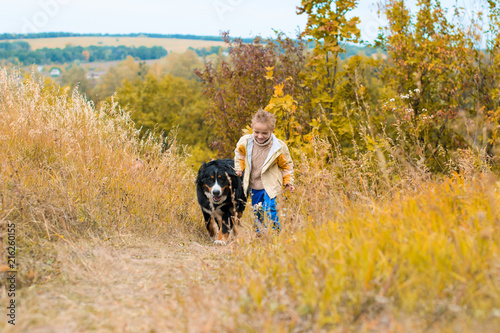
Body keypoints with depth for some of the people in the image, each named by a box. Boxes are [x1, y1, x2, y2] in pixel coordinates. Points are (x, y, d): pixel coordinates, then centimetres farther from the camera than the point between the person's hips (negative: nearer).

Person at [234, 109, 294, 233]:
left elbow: (286, 165, -1)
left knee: (269, 209, -16)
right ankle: (260, 233, 35)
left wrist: (288, 182, -3)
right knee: (256, 211, 15)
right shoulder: (245, 142, -13)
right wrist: (239, 169, 10)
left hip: (270, 185, -4)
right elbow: (239, 153, 13)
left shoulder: (279, 147, -19)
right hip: (254, 185, 4)